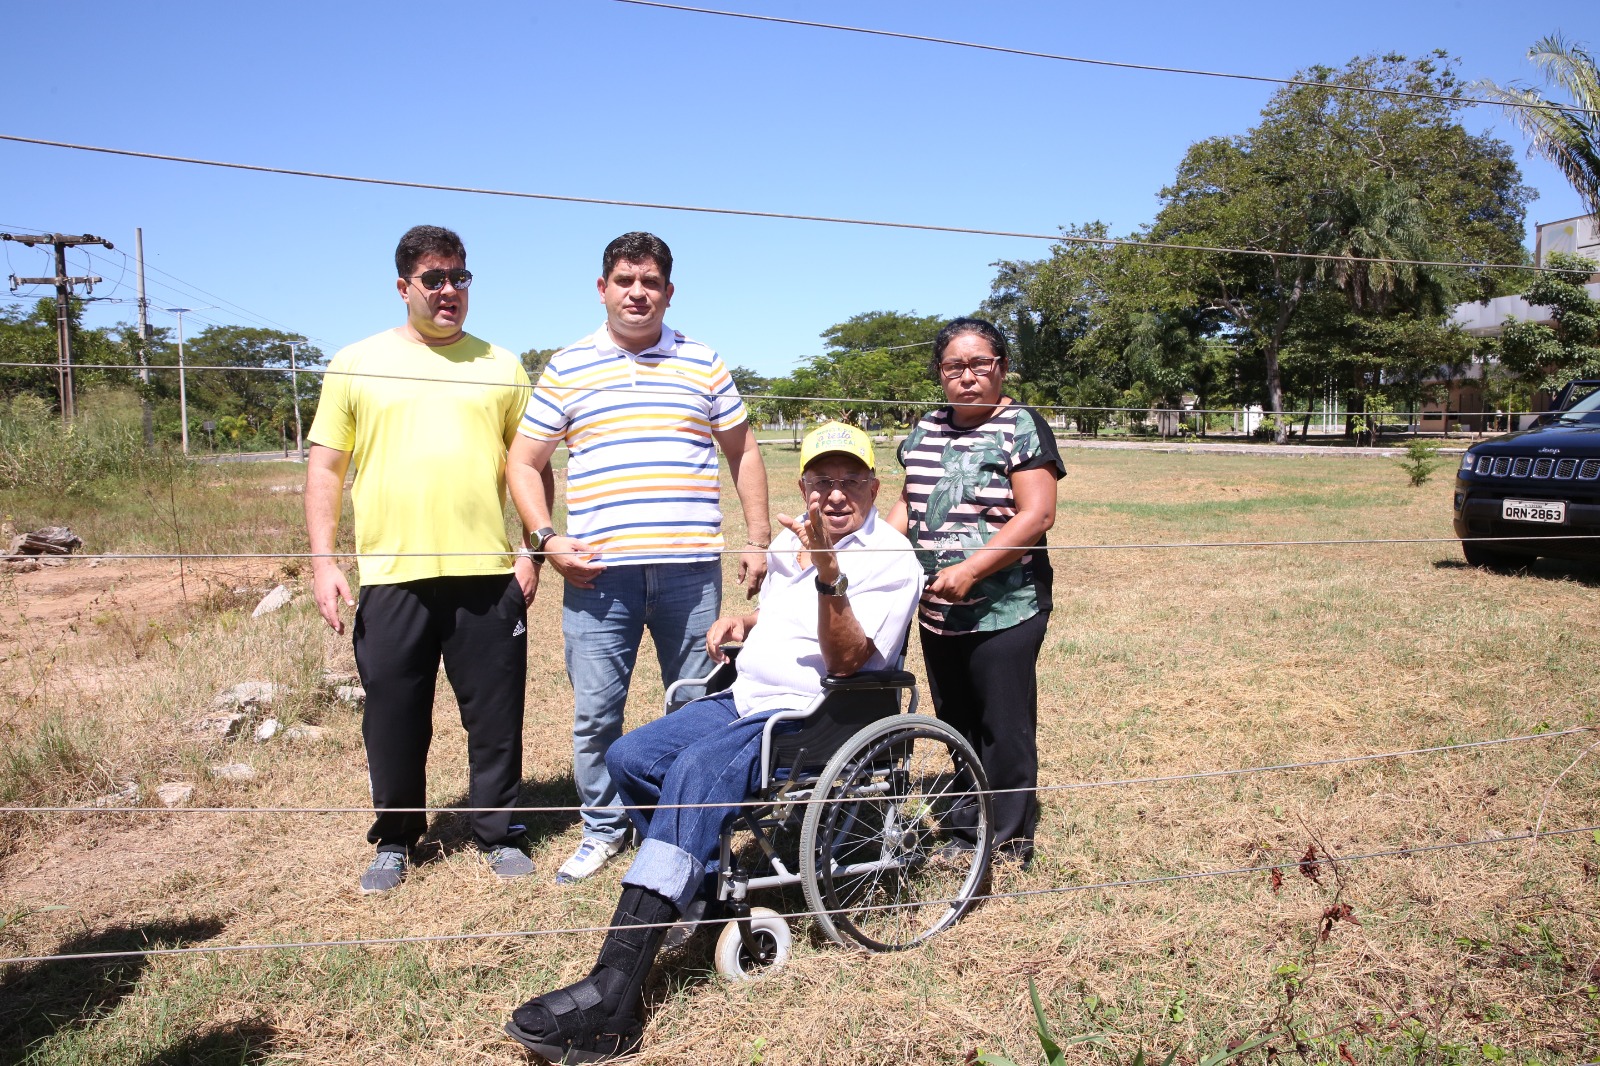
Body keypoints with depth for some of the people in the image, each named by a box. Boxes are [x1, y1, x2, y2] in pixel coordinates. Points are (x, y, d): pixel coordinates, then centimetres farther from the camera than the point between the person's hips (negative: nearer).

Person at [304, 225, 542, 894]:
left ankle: (500, 834, 23)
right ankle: (395, 840, 27)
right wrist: (322, 562, -1)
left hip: (488, 573, 0)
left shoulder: (500, 366, 11)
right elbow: (325, 467, 7)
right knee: (393, 719, 9)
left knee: (495, 716, 6)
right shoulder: (357, 364, 8)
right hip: (392, 575, 0)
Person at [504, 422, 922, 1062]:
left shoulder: (891, 561, -9)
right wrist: (742, 622, 11)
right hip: (744, 698, 9)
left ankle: (611, 997, -37)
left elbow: (845, 660, -20)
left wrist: (829, 573, -34)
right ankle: (702, 887, 10)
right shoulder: (792, 541, 16)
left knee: (697, 770, -33)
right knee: (628, 757, -6)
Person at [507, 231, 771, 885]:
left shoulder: (704, 364, 10)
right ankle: (602, 830, 22)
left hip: (690, 567, 1)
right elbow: (524, 464, 11)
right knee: (595, 713, 4)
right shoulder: (567, 367, 9)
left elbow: (743, 451, 16)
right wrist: (547, 539, -4)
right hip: (597, 570, 0)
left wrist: (759, 541, 8)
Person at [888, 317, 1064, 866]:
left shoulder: (1021, 426, -8)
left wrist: (971, 570, -23)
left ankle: (1011, 840, 17)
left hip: (1003, 610, -6)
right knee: (956, 727, 16)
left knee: (1005, 730, 2)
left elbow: (1037, 515, -16)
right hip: (937, 611, 6)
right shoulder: (927, 429, 11)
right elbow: (909, 502, 18)